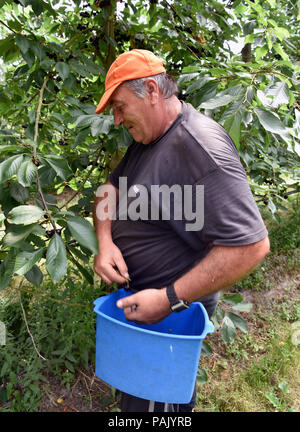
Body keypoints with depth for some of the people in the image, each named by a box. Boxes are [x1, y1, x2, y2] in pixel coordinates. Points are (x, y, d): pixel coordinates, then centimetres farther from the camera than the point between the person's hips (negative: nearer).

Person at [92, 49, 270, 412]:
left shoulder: (201, 148, -28)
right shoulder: (145, 138, 4)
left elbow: (251, 245, -32)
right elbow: (110, 190, 10)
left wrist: (169, 300, -28)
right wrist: (105, 242, -11)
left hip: (171, 312, -8)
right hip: (138, 294, 9)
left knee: (144, 400, 11)